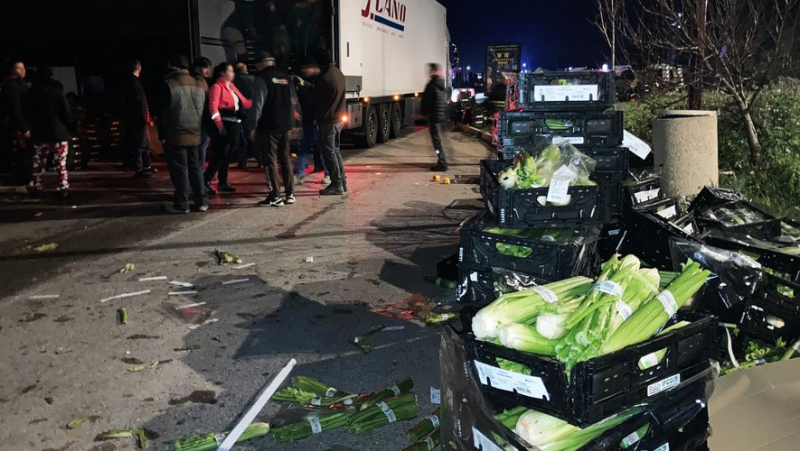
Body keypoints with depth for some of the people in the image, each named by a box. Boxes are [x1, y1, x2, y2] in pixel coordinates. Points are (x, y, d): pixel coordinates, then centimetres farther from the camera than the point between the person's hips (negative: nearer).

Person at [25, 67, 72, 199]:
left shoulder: (31, 93, 4)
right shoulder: (57, 91, -7)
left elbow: (27, 113, 11)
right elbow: (67, 113, -9)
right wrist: (67, 126, 7)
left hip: (39, 134, 3)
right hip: (59, 133, -2)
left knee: (39, 164, 11)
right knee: (61, 164, 2)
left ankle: (37, 188, 13)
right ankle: (64, 189, -1)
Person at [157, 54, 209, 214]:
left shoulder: (169, 84, -7)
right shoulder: (201, 83, 7)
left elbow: (164, 112, -5)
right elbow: (206, 109, 12)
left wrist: (162, 134, 0)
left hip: (175, 136, -5)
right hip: (196, 135, 5)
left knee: (179, 170, 1)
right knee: (196, 168, 13)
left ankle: (181, 204, 4)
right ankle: (201, 201, 14)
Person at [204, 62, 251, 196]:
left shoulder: (231, 86, 18)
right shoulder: (217, 86, -8)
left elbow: (244, 102, 20)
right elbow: (213, 107, -17)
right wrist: (219, 125, -24)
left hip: (235, 125, 8)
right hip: (224, 125, -8)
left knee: (228, 155, 12)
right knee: (220, 155, -11)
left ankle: (223, 183, 20)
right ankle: (206, 182, -9)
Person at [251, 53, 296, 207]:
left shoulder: (262, 78, -7)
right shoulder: (285, 78, 13)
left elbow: (258, 104, -12)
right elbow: (292, 100, 12)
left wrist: (254, 126, -8)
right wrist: (289, 121, 13)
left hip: (268, 126, -6)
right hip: (285, 125, 6)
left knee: (270, 161, -2)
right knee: (285, 159, 13)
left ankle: (275, 196, -4)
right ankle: (290, 194, 13)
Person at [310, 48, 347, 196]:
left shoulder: (324, 78, -18)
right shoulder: (338, 73, 9)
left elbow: (317, 99, -9)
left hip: (327, 120, -9)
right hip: (338, 119, 9)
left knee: (329, 152, -3)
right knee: (336, 150, 16)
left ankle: (336, 185, -3)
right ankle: (342, 182, 19)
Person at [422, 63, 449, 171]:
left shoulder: (432, 84, -16)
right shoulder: (442, 83, 10)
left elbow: (426, 100, -12)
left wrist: (424, 112, 2)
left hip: (434, 115, -8)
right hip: (442, 114, 8)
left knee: (437, 140, -3)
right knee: (438, 139, 18)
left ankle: (442, 163, -3)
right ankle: (442, 161, 23)